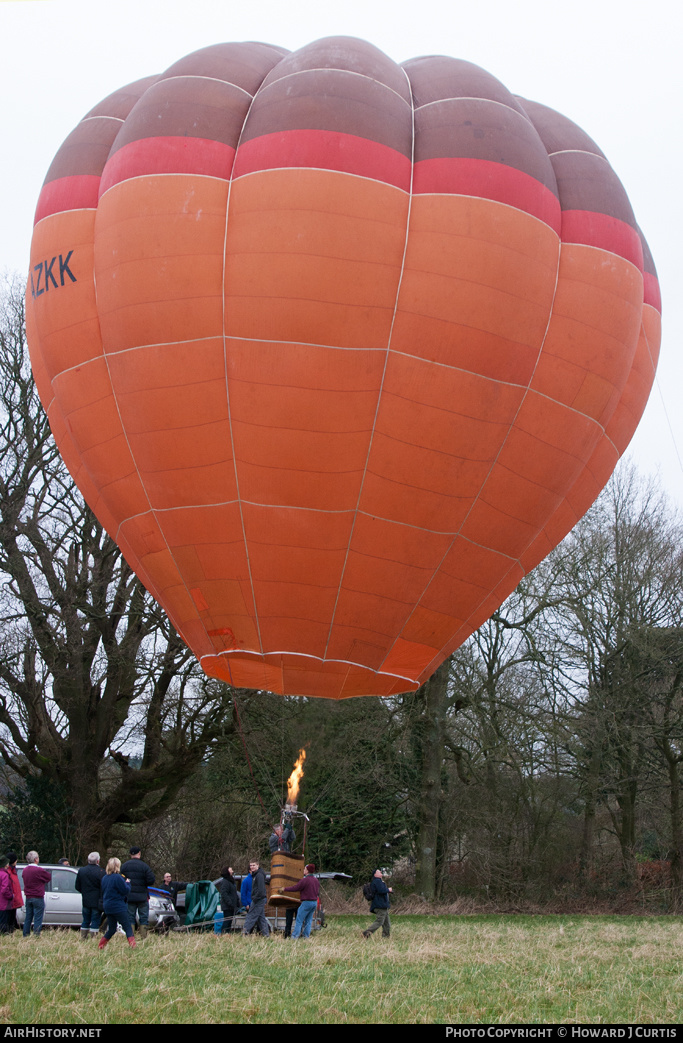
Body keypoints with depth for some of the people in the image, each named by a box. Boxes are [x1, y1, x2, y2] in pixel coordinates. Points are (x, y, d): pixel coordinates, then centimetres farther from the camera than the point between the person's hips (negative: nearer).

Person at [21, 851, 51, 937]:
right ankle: (36, 936, -4)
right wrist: (48, 872, 14)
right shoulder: (39, 870, -17)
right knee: (38, 918, -2)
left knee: (28, 918, 13)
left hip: (28, 897, 7)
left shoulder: (25, 870, 6)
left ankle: (25, 935, 15)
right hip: (38, 898, -7)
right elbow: (49, 878, -8)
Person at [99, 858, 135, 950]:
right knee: (128, 928, -5)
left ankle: (100, 946, 15)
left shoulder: (104, 878, 9)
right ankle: (132, 946, -17)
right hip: (118, 907, -7)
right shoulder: (117, 877, -15)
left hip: (108, 907, 7)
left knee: (111, 929, 17)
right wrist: (127, 883, 4)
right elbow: (126, 891, -13)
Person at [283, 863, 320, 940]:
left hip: (307, 902, -8)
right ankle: (306, 936, 9)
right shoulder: (316, 880, 11)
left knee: (299, 920, -3)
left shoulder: (305, 880, -14)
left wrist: (285, 889, -1)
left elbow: (295, 888, -11)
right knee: (308, 921, 12)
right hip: (315, 902, 8)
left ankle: (295, 936, -5)